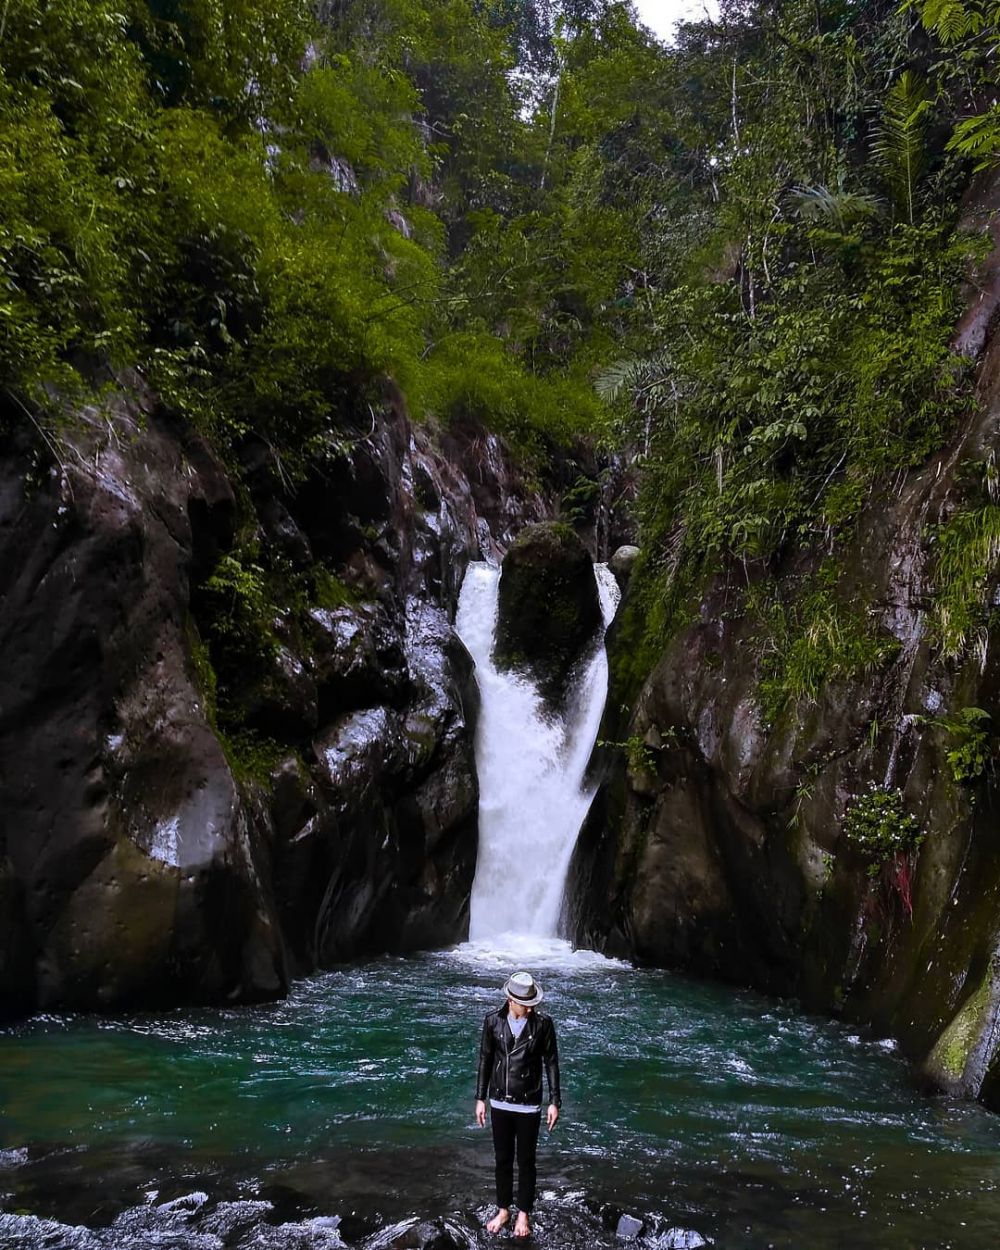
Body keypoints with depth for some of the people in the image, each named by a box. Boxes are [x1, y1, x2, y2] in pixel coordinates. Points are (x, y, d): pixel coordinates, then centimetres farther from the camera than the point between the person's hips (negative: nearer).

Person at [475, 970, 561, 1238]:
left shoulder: (543, 1023, -13)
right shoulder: (493, 1020, -9)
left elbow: (551, 1063, -5)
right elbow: (485, 1060, 1)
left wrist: (554, 1102, -5)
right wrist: (480, 1098, 3)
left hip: (529, 1105, -2)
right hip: (500, 1103, 2)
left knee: (526, 1161, 11)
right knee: (503, 1159, 15)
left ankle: (524, 1213, 28)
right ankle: (503, 1210, 33)